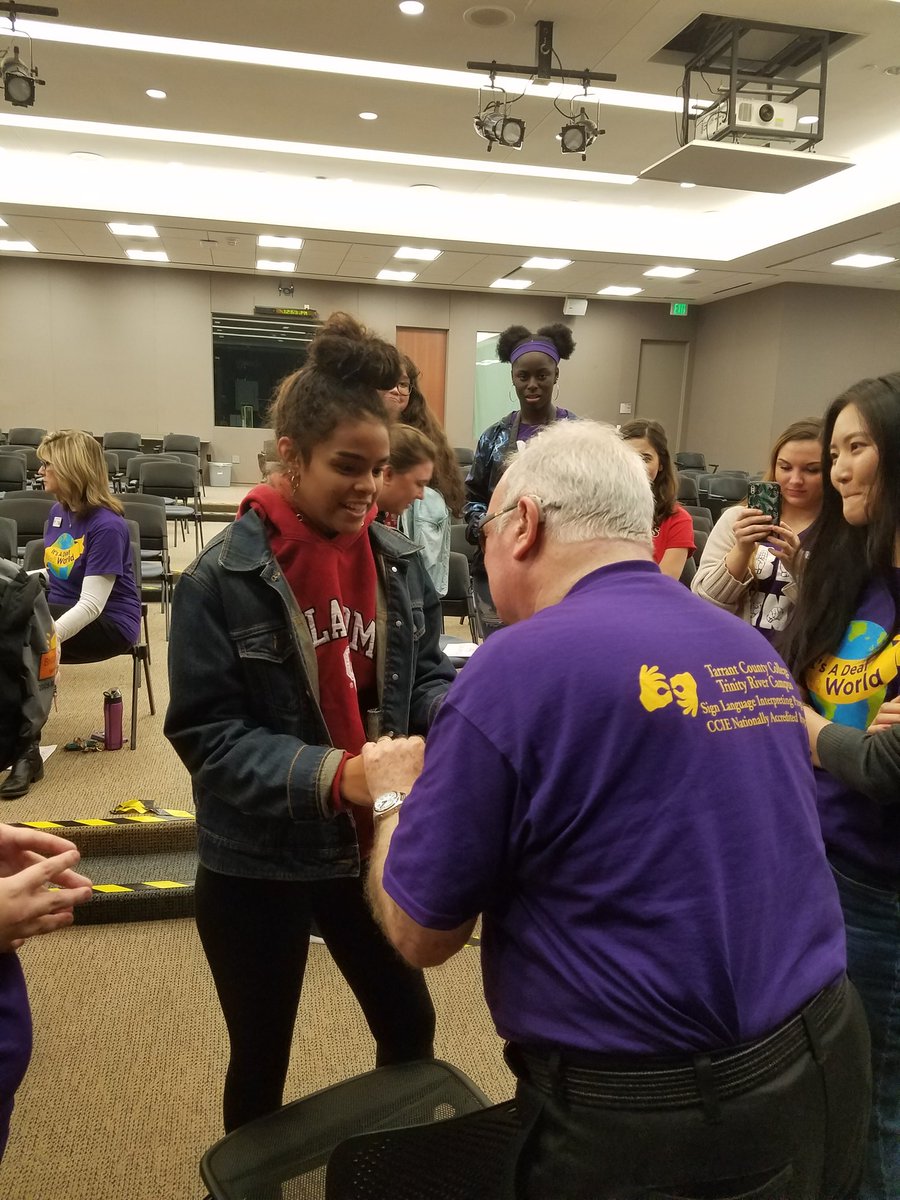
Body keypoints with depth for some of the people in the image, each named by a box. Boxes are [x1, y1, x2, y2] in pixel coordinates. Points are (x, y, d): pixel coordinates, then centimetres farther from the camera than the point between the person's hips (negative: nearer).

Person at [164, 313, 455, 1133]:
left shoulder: (398, 561, -5)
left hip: (373, 844, 4)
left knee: (410, 1028, 22)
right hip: (258, 860, -4)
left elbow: (426, 675, 3)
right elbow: (205, 732, -18)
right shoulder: (223, 577, -18)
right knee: (261, 1058, 18)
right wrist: (329, 774, -30)